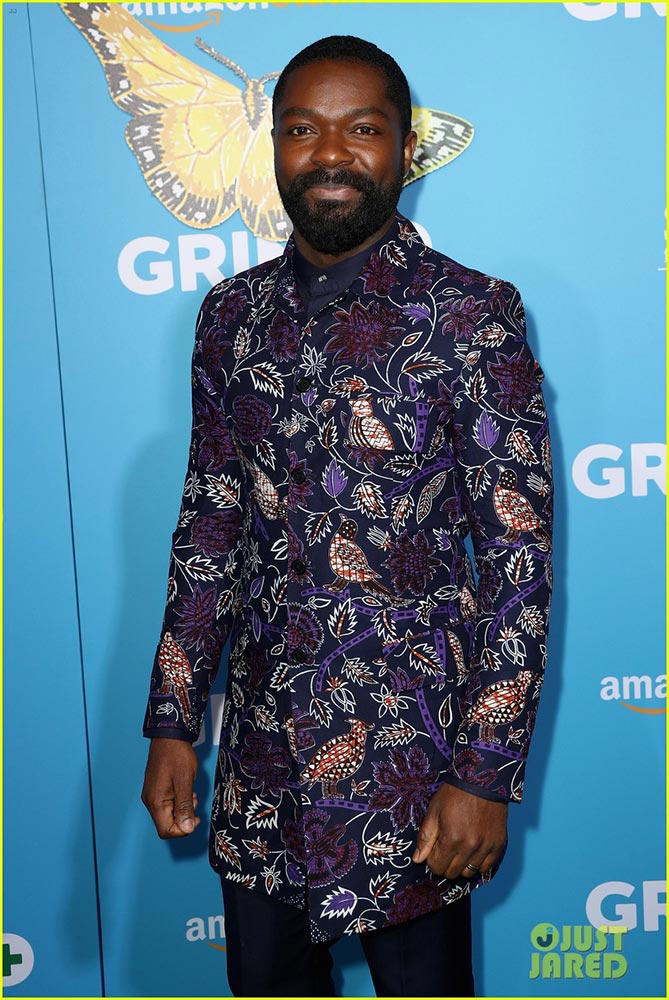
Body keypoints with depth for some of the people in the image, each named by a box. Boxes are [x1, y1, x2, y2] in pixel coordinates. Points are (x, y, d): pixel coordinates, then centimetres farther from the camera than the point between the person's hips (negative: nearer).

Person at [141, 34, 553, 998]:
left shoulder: (474, 314, -11)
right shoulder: (233, 315, 3)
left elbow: (519, 551, -12)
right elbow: (209, 524, 8)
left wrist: (487, 772, -14)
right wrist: (172, 723, 6)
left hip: (412, 746, -4)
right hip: (264, 746, 4)